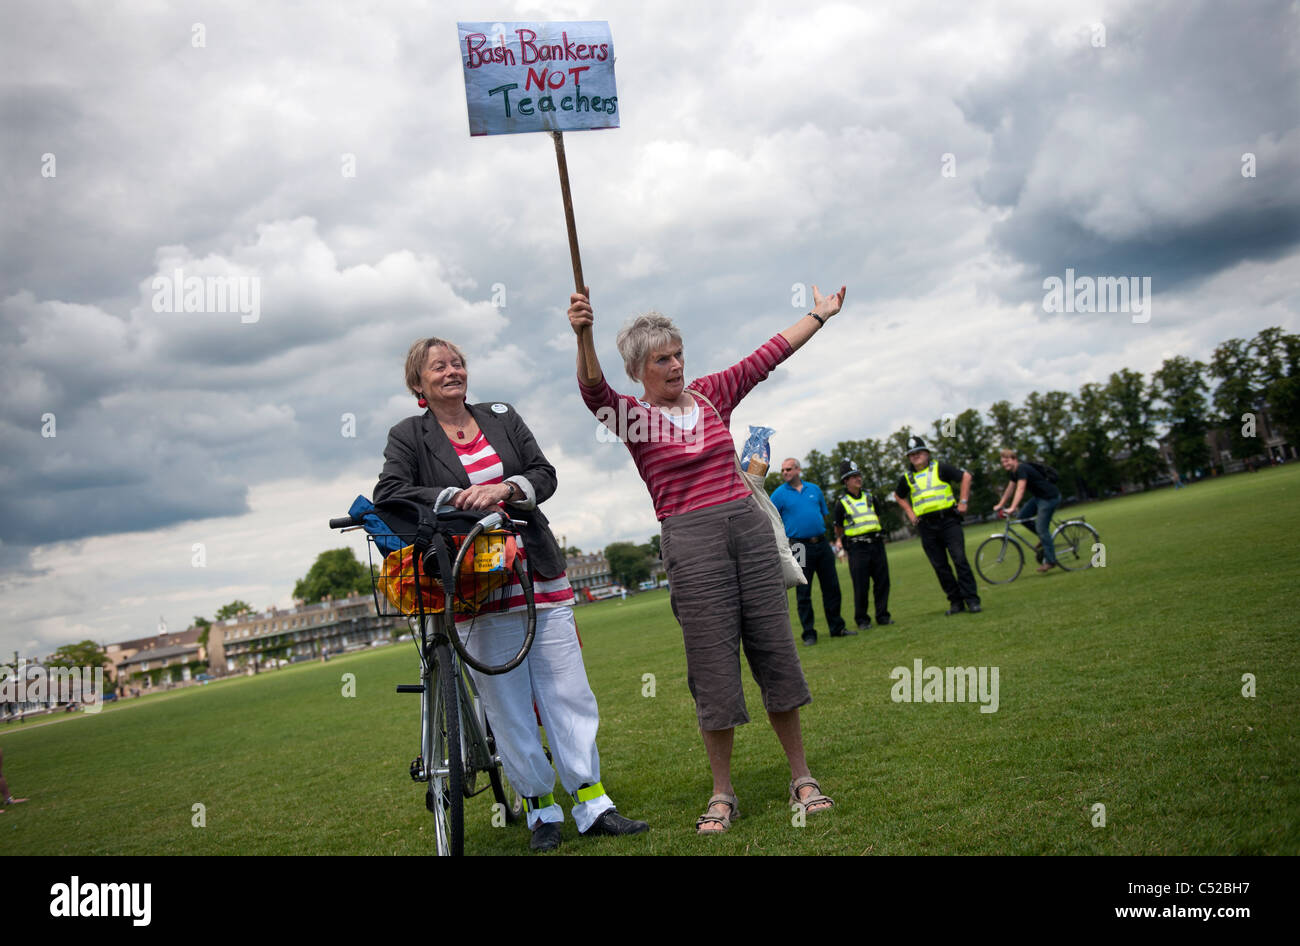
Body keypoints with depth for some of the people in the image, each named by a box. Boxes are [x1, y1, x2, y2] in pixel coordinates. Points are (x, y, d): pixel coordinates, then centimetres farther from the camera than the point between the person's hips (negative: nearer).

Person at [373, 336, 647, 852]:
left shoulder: (502, 417, 13)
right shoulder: (408, 437, 4)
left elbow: (544, 474, 6)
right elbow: (387, 494, -9)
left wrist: (506, 488, -14)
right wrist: (451, 498, -18)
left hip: (538, 575, 3)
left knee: (567, 688, 3)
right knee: (506, 703, 1)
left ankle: (593, 804, 11)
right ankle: (540, 808, 15)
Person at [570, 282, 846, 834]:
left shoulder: (710, 394, 12)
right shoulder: (632, 416, 0)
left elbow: (770, 354, 18)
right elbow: (593, 389, -20)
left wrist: (820, 315, 24)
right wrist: (583, 335, -38)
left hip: (748, 525, 4)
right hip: (689, 540, -4)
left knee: (776, 650, 5)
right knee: (714, 666, 0)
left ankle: (802, 778, 16)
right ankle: (722, 794, 14)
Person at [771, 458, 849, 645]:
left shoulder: (814, 489, 10)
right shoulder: (779, 494, -1)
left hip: (822, 544, 4)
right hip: (800, 547, -4)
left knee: (832, 588, 8)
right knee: (803, 593, 0)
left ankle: (837, 628, 19)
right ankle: (809, 634, 7)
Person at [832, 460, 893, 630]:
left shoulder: (869, 498, 13)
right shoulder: (842, 503, -1)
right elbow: (838, 529, 7)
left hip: (876, 544, 5)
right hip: (857, 548, -5)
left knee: (882, 581, 4)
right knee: (861, 586, -3)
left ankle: (882, 616, 15)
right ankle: (862, 619, 8)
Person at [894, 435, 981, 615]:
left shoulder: (940, 469, 4)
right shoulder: (908, 478, 12)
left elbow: (965, 476, 4)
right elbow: (899, 496, 29)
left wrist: (963, 501, -2)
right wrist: (910, 512, 16)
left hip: (948, 520, -3)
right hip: (926, 526, 3)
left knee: (959, 559, -11)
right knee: (940, 566, 2)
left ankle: (972, 600, -7)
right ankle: (956, 602, 9)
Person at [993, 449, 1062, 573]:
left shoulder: (1022, 469, -21)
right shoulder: (1014, 472, 9)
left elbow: (1020, 489, -32)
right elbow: (1009, 489, 18)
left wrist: (1012, 508, -41)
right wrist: (1000, 505, 17)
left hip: (1050, 497, -10)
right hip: (1038, 496, 10)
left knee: (1042, 528, -10)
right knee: (1022, 516, 3)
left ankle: (1050, 561, -3)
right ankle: (1044, 539, 17)